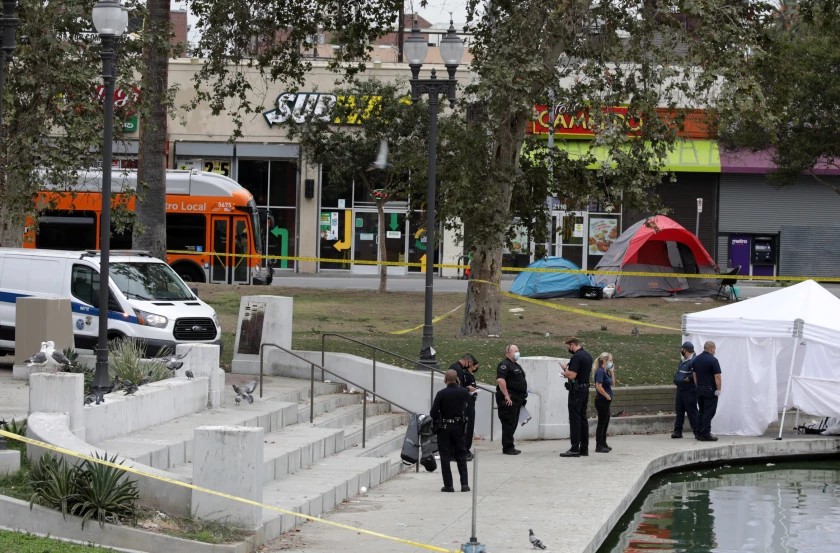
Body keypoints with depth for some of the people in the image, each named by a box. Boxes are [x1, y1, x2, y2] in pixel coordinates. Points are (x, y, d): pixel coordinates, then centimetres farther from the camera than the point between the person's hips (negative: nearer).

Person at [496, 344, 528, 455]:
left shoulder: (516, 365, 20)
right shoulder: (505, 365, -12)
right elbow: (500, 380, -24)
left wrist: (522, 397, 23)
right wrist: (506, 396, -26)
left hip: (517, 399, 10)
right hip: (509, 400, -10)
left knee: (513, 424, 12)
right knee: (509, 424, -8)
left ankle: (509, 447, 18)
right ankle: (507, 447, -5)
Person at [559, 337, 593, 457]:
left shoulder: (576, 357, -17)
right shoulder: (588, 356, 13)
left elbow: (572, 375, -23)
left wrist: (565, 368, -3)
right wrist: (567, 373, 20)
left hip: (576, 390, -9)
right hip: (586, 388, 9)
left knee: (575, 419, -8)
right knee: (583, 418, 11)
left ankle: (575, 449, -10)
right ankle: (584, 448, 12)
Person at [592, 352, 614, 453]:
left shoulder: (605, 371, 12)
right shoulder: (600, 371, -16)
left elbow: (611, 384, 21)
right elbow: (599, 387, -25)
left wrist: (611, 372, 10)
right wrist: (607, 395, -15)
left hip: (605, 402, 10)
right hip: (602, 400, -10)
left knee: (605, 422, 16)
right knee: (602, 423, -4)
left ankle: (603, 444, 26)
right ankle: (599, 446, 1)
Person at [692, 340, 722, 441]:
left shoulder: (696, 359, 7)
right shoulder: (713, 360, -15)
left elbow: (694, 375, 11)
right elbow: (717, 377, -17)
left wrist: (698, 386, 17)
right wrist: (718, 389, -9)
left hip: (699, 389, 7)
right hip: (710, 390, -7)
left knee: (701, 412, 14)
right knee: (708, 413, -3)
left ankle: (700, 434, 15)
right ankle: (705, 434, -5)